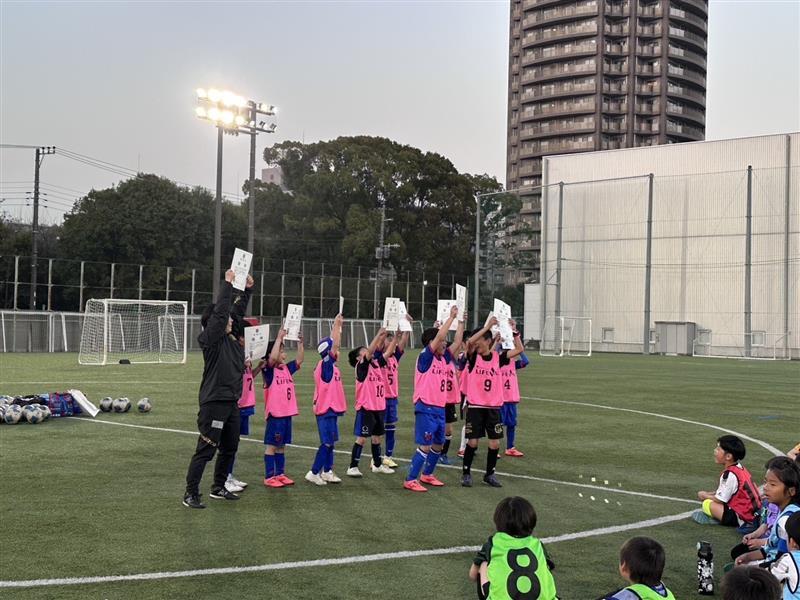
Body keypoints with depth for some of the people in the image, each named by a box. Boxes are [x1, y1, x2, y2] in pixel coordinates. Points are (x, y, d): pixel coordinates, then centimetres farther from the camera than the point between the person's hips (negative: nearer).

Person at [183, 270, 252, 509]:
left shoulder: (228, 339, 12)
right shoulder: (211, 339, -10)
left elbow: (237, 311, 22)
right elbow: (220, 311, -20)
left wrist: (247, 289, 17)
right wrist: (228, 283, -15)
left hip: (231, 402, 9)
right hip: (214, 402, -9)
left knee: (229, 448, 16)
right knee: (205, 450, -7)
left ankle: (218, 487, 29)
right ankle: (190, 494, -2)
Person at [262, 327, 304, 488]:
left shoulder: (287, 368, 10)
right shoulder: (269, 370, -10)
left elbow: (299, 360, 10)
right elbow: (273, 358, -28)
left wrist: (300, 342, -1)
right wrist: (279, 338, -26)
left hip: (287, 413, 7)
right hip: (275, 414, -7)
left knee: (282, 445, 14)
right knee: (271, 445, 0)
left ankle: (280, 474, 21)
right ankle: (269, 477, 4)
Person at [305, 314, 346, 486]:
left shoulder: (329, 365, 9)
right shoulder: (325, 364, -14)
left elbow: (333, 344, 18)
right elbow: (335, 345, -20)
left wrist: (338, 326, 17)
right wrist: (337, 325, -15)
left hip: (331, 409, 9)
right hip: (326, 409, -9)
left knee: (330, 442, 13)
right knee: (327, 443, -5)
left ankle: (327, 471, 19)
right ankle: (314, 473, 0)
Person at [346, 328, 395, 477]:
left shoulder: (376, 364, 9)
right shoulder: (361, 367, -9)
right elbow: (370, 351, -23)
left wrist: (385, 335, -7)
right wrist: (379, 334, -26)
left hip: (379, 407, 7)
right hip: (366, 408, -7)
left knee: (377, 437, 15)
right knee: (361, 438, -4)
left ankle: (378, 465, 27)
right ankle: (352, 467, 1)